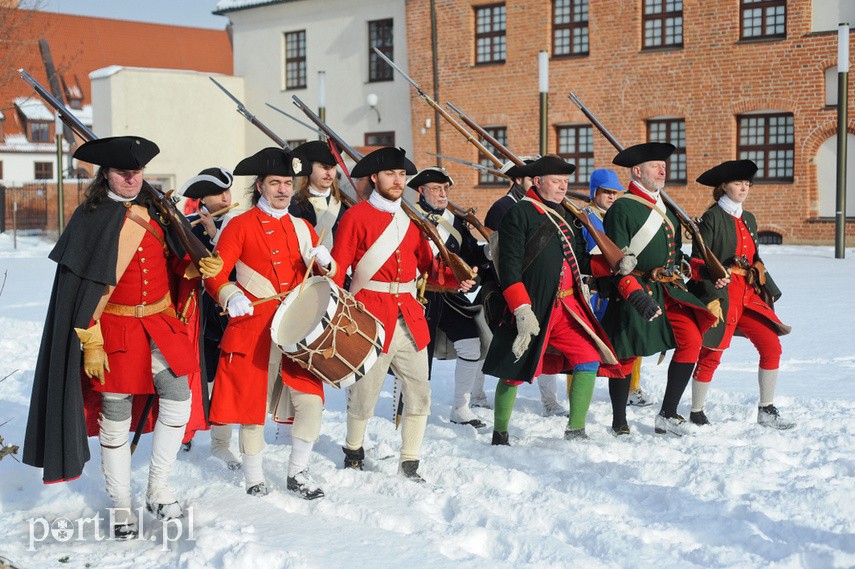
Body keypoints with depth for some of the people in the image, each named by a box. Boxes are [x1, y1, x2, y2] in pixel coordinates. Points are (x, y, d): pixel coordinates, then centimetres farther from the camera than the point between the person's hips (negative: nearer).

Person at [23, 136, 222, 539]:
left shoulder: (155, 210, 6)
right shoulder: (91, 217, -7)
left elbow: (174, 263, 15)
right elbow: (85, 286, -10)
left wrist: (199, 268, -8)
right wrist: (91, 344, -13)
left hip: (160, 324, 4)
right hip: (115, 328, -4)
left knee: (178, 400, -3)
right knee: (115, 416, 3)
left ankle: (158, 489, 16)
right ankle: (121, 506, 19)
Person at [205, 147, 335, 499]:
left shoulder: (301, 228, 15)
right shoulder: (240, 225, 2)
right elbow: (216, 274, -4)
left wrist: (324, 262, -6)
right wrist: (231, 297, -23)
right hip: (254, 327, -3)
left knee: (311, 400, -5)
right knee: (252, 402, 2)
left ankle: (298, 473, 13)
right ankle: (254, 479, 19)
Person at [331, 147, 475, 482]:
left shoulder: (411, 219, 15)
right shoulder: (357, 216, -2)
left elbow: (427, 264, 14)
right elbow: (338, 270, -5)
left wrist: (455, 277, -5)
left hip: (410, 316, 5)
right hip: (371, 315, -5)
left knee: (419, 394, 2)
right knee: (364, 394, 3)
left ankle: (409, 464, 14)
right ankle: (353, 452, 28)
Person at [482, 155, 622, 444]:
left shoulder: (564, 216, 16)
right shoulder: (519, 214, -8)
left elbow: (580, 260, 19)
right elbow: (509, 267, -14)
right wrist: (522, 309, -21)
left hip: (569, 306, 7)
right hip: (532, 309, -7)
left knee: (590, 360, -2)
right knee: (515, 370, 2)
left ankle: (575, 431, 10)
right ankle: (500, 433, 21)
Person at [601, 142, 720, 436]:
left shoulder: (664, 208, 18)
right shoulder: (622, 208, -8)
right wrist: (637, 296, -25)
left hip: (669, 290, 7)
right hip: (636, 293, -7)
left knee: (691, 339, -9)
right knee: (626, 355, 1)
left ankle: (668, 415, 0)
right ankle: (619, 423, 18)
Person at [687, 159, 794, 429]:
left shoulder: (748, 219, 16)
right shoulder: (713, 217, -6)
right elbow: (698, 261, -10)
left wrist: (769, 290, 16)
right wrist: (711, 298, -17)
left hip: (749, 295, 7)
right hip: (722, 296, -7)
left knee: (772, 347, 1)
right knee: (711, 355, -1)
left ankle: (767, 411, 12)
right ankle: (696, 414, 13)